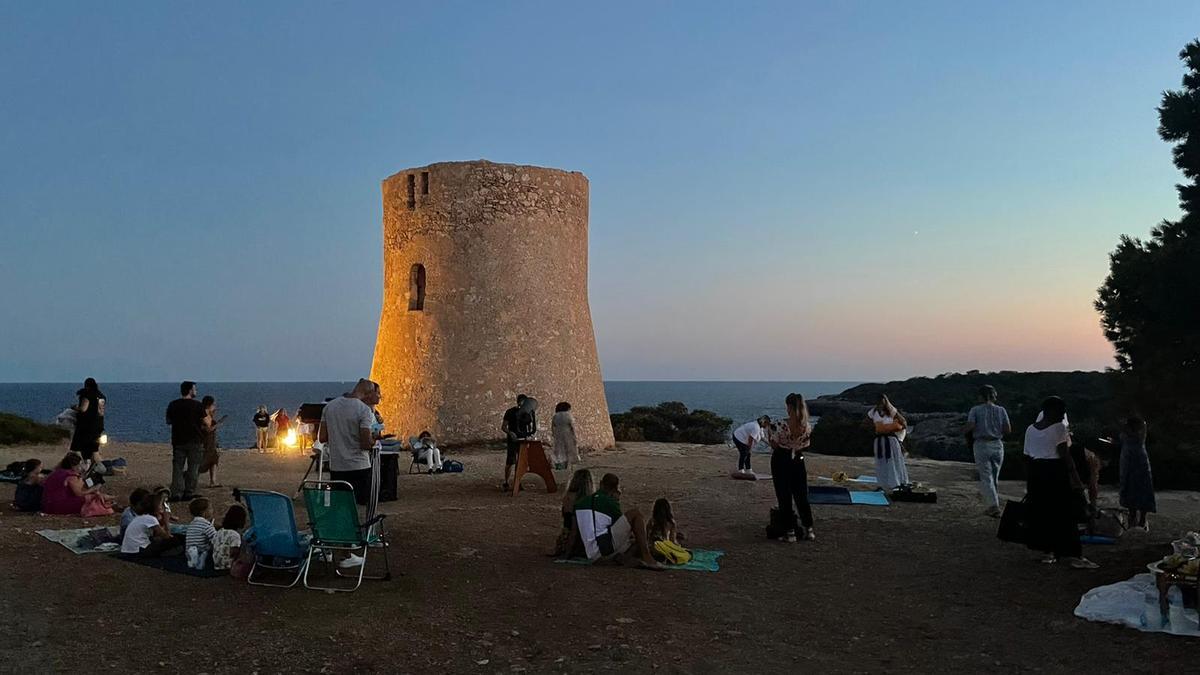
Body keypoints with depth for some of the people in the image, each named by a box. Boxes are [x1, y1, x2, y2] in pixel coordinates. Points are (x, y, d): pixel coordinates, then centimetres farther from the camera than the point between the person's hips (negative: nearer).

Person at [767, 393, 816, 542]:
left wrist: (770, 434, 5)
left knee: (784, 498, 5)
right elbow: (805, 445, 5)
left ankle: (789, 533, 6)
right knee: (802, 497, 15)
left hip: (781, 461, -4)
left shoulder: (781, 425, -22)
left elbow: (774, 446, -12)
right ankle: (808, 530, 18)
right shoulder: (806, 426, -8)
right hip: (798, 461, 4)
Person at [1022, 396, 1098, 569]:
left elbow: (1028, 455, 9)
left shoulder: (1030, 430, 9)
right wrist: (1075, 476, -9)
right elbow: (1064, 455, -12)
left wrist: (1032, 480, 14)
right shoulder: (1059, 428, -8)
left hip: (1036, 472, 6)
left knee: (1042, 513, 11)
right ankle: (1074, 555, -3)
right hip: (1056, 470, -6)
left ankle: (1049, 552, 16)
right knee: (1064, 515, -3)